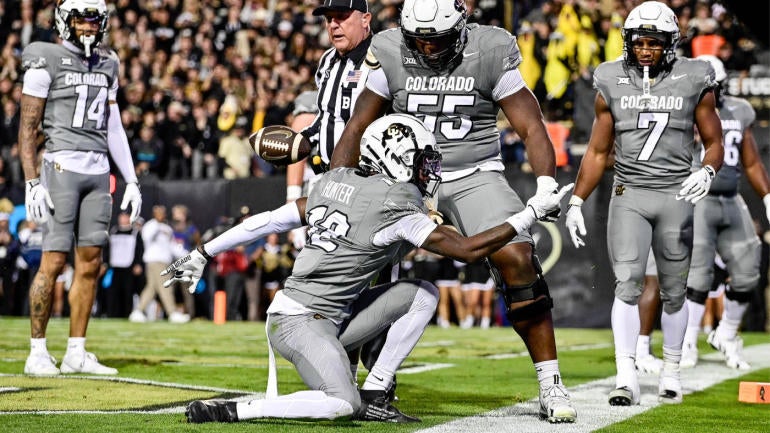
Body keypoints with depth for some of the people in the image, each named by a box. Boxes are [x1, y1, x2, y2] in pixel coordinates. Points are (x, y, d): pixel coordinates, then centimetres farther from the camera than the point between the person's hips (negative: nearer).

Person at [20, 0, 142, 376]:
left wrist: (131, 181, 13)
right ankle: (37, 352, 0)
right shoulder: (46, 61, -3)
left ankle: (76, 353, 10)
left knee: (90, 262, 4)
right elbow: (27, 128, -5)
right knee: (54, 260, -7)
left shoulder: (106, 65, 16)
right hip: (62, 166, -6)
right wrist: (32, 182, -12)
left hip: (99, 171, 6)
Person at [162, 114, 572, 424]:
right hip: (300, 321, -9)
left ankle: (373, 394, 6)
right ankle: (230, 410, -18)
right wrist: (530, 214, -7)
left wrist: (203, 253, 20)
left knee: (422, 294, 6)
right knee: (342, 405, -28)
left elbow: (270, 220, 13)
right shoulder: (396, 206, -14)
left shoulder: (335, 181, 10)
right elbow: (468, 250, -14)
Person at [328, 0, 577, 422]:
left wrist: (546, 186, -21)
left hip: (475, 176, -2)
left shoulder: (490, 53, -8)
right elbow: (358, 127, 5)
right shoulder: (390, 55, -3)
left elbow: (531, 127, -7)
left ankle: (550, 385, -14)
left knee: (517, 259, -23)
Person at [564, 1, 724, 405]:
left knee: (673, 291, 7)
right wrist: (575, 202, 7)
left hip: (675, 195, 0)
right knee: (627, 282, -12)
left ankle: (670, 371, 23)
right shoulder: (613, 84, 4)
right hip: (628, 194, 0)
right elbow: (597, 152, 12)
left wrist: (707, 172, -15)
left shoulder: (693, 82, 1)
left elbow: (714, 143, 7)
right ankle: (626, 376, -16)